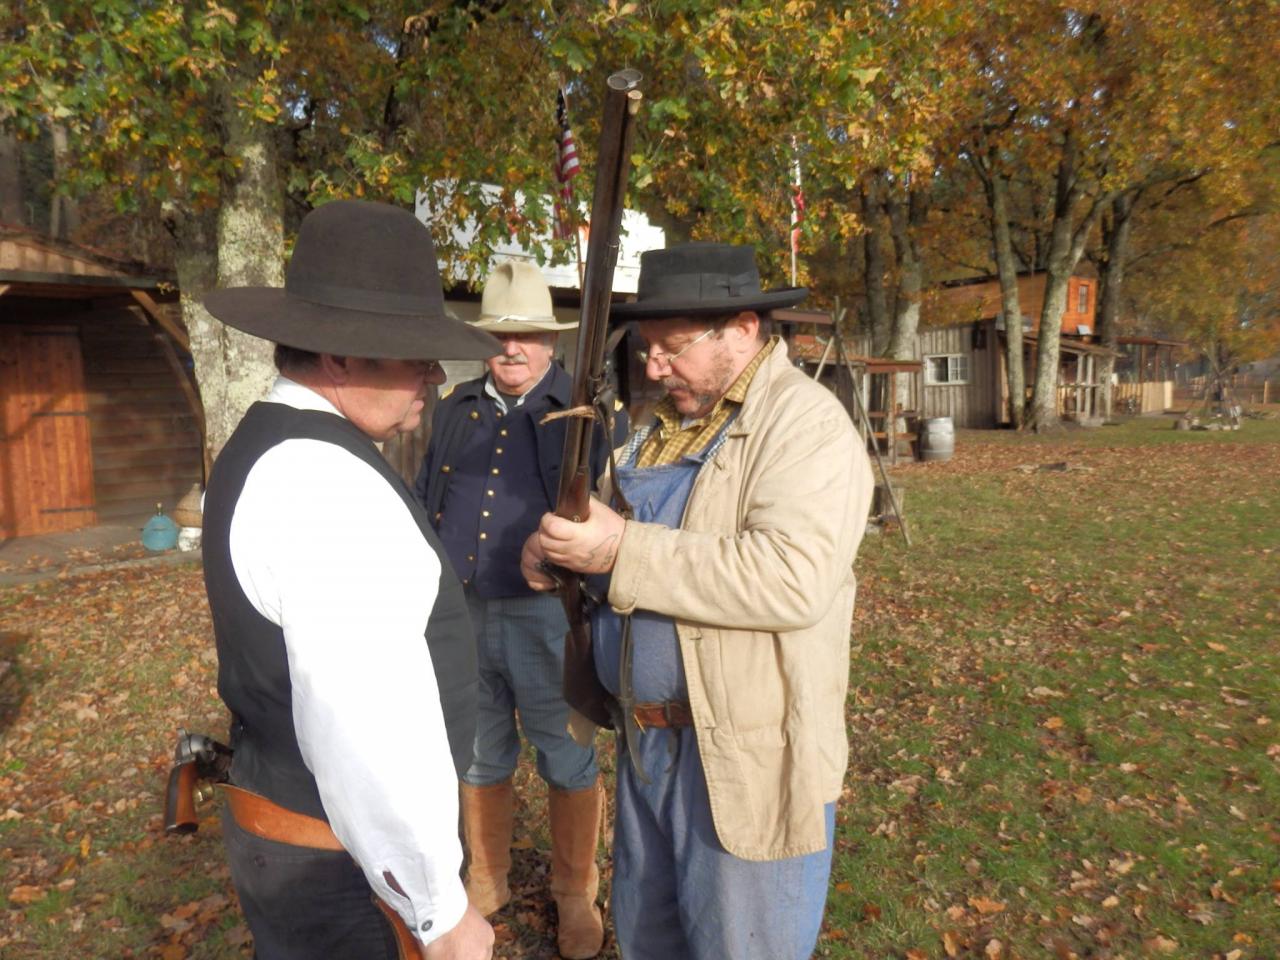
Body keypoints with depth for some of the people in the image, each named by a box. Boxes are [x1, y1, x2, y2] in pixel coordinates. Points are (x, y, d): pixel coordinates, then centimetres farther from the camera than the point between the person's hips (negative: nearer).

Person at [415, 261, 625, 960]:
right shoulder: (453, 410, 8)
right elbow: (423, 504, 15)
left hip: (548, 618, -4)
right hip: (460, 615, 4)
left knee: (568, 762, 11)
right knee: (480, 757, 19)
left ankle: (575, 895, 33)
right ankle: (485, 883, 41)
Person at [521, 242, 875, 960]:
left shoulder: (806, 423, -17)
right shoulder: (668, 423, 10)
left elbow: (793, 580, -30)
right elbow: (636, 531, 20)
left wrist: (623, 551, -28)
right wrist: (564, 547, -2)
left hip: (748, 761, -8)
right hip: (648, 741, 8)